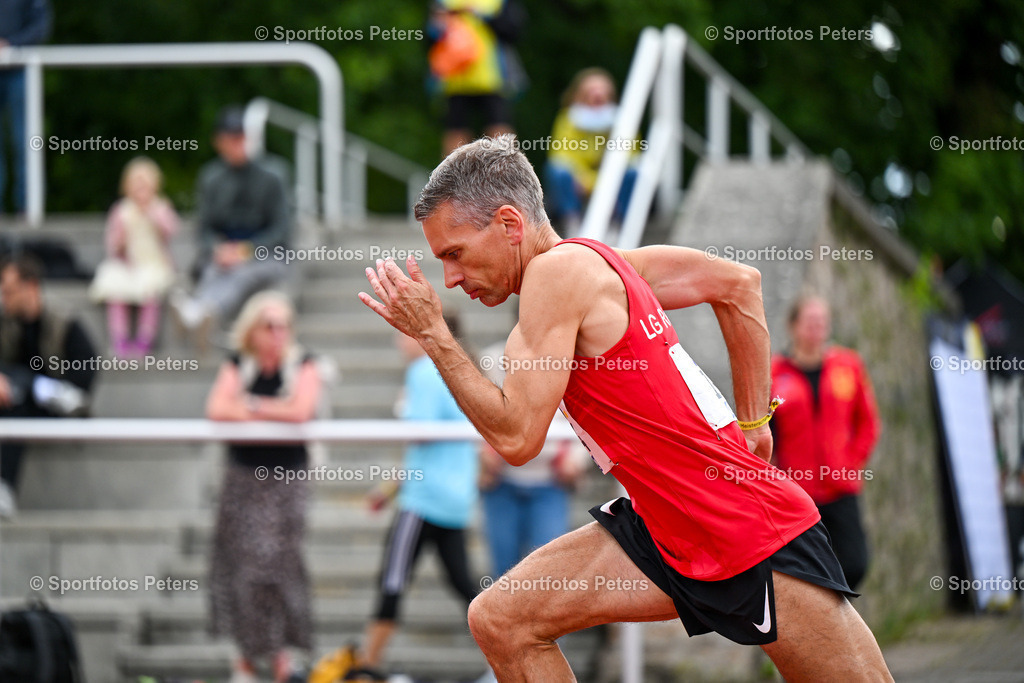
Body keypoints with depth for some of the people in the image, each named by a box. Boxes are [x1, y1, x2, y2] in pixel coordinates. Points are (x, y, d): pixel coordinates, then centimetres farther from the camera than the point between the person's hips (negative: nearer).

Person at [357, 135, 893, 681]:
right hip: (666, 533, 9)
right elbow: (739, 282, 20)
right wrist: (751, 424, 19)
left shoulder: (557, 271, -16)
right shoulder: (595, 261, 10)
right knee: (499, 621, -1)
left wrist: (433, 335, -9)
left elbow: (516, 437, -19)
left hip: (758, 542, -9)